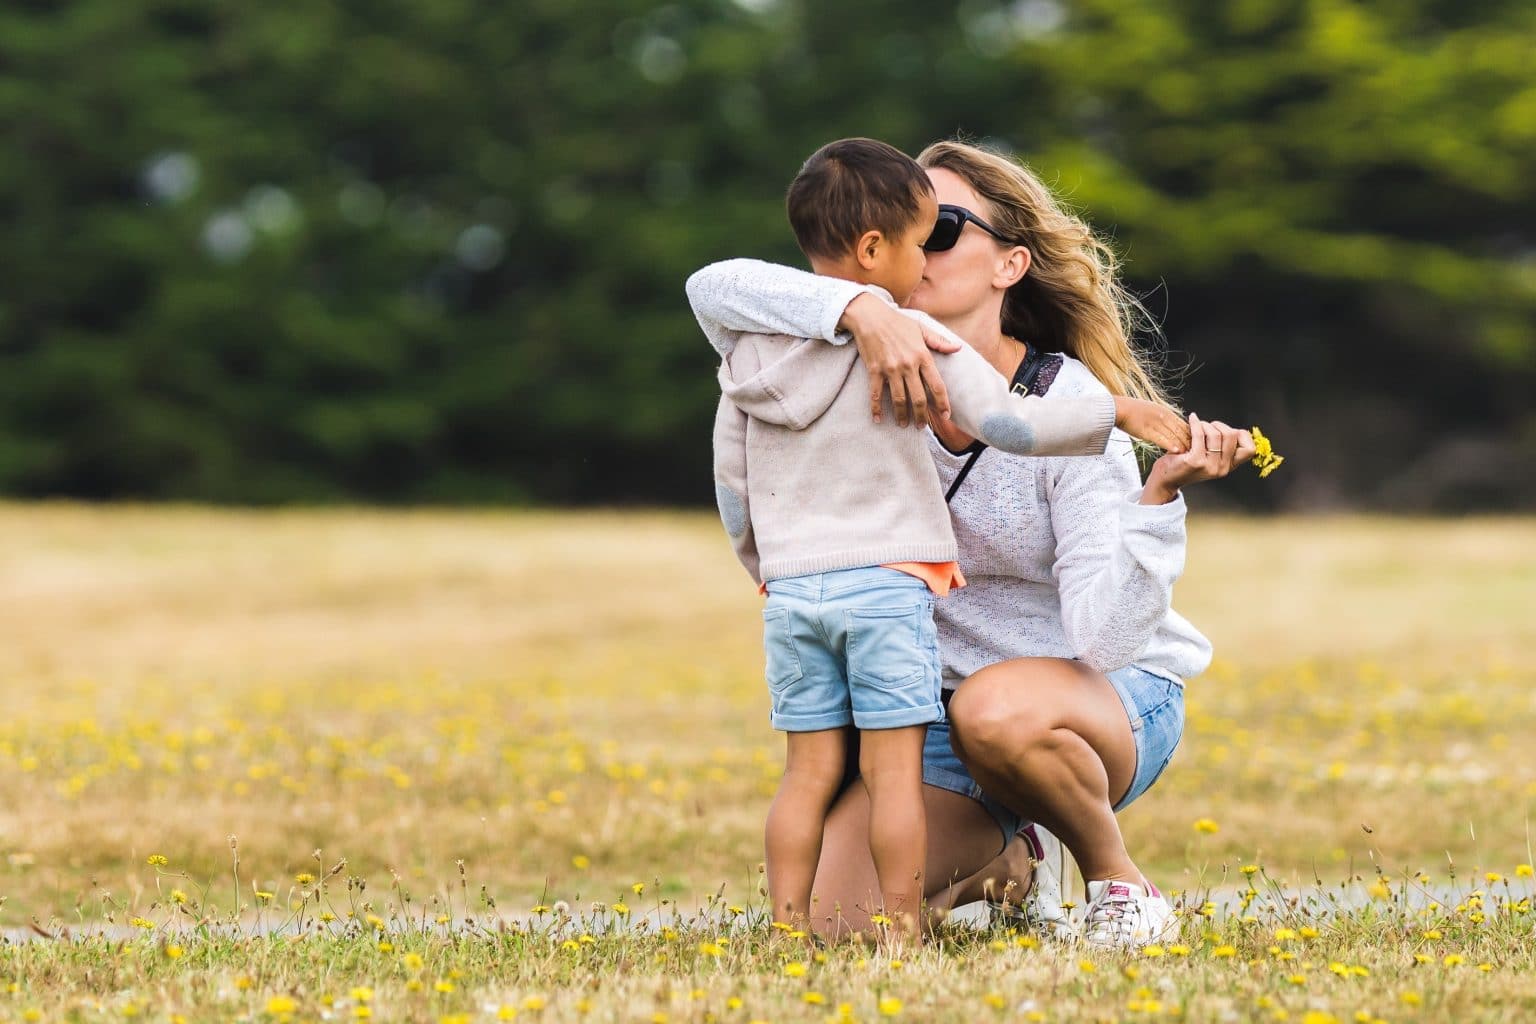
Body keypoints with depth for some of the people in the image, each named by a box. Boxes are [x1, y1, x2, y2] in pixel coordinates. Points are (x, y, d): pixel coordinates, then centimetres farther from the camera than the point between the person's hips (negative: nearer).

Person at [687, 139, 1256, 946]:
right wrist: (860, 308, -40)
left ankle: (1119, 882, -12)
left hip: (1115, 700, -5)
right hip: (944, 698, 5)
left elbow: (1107, 636, -28)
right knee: (831, 919, -12)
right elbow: (717, 288, -25)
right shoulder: (886, 376, -9)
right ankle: (999, 863, 20)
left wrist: (1160, 494, -42)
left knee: (999, 707, -41)